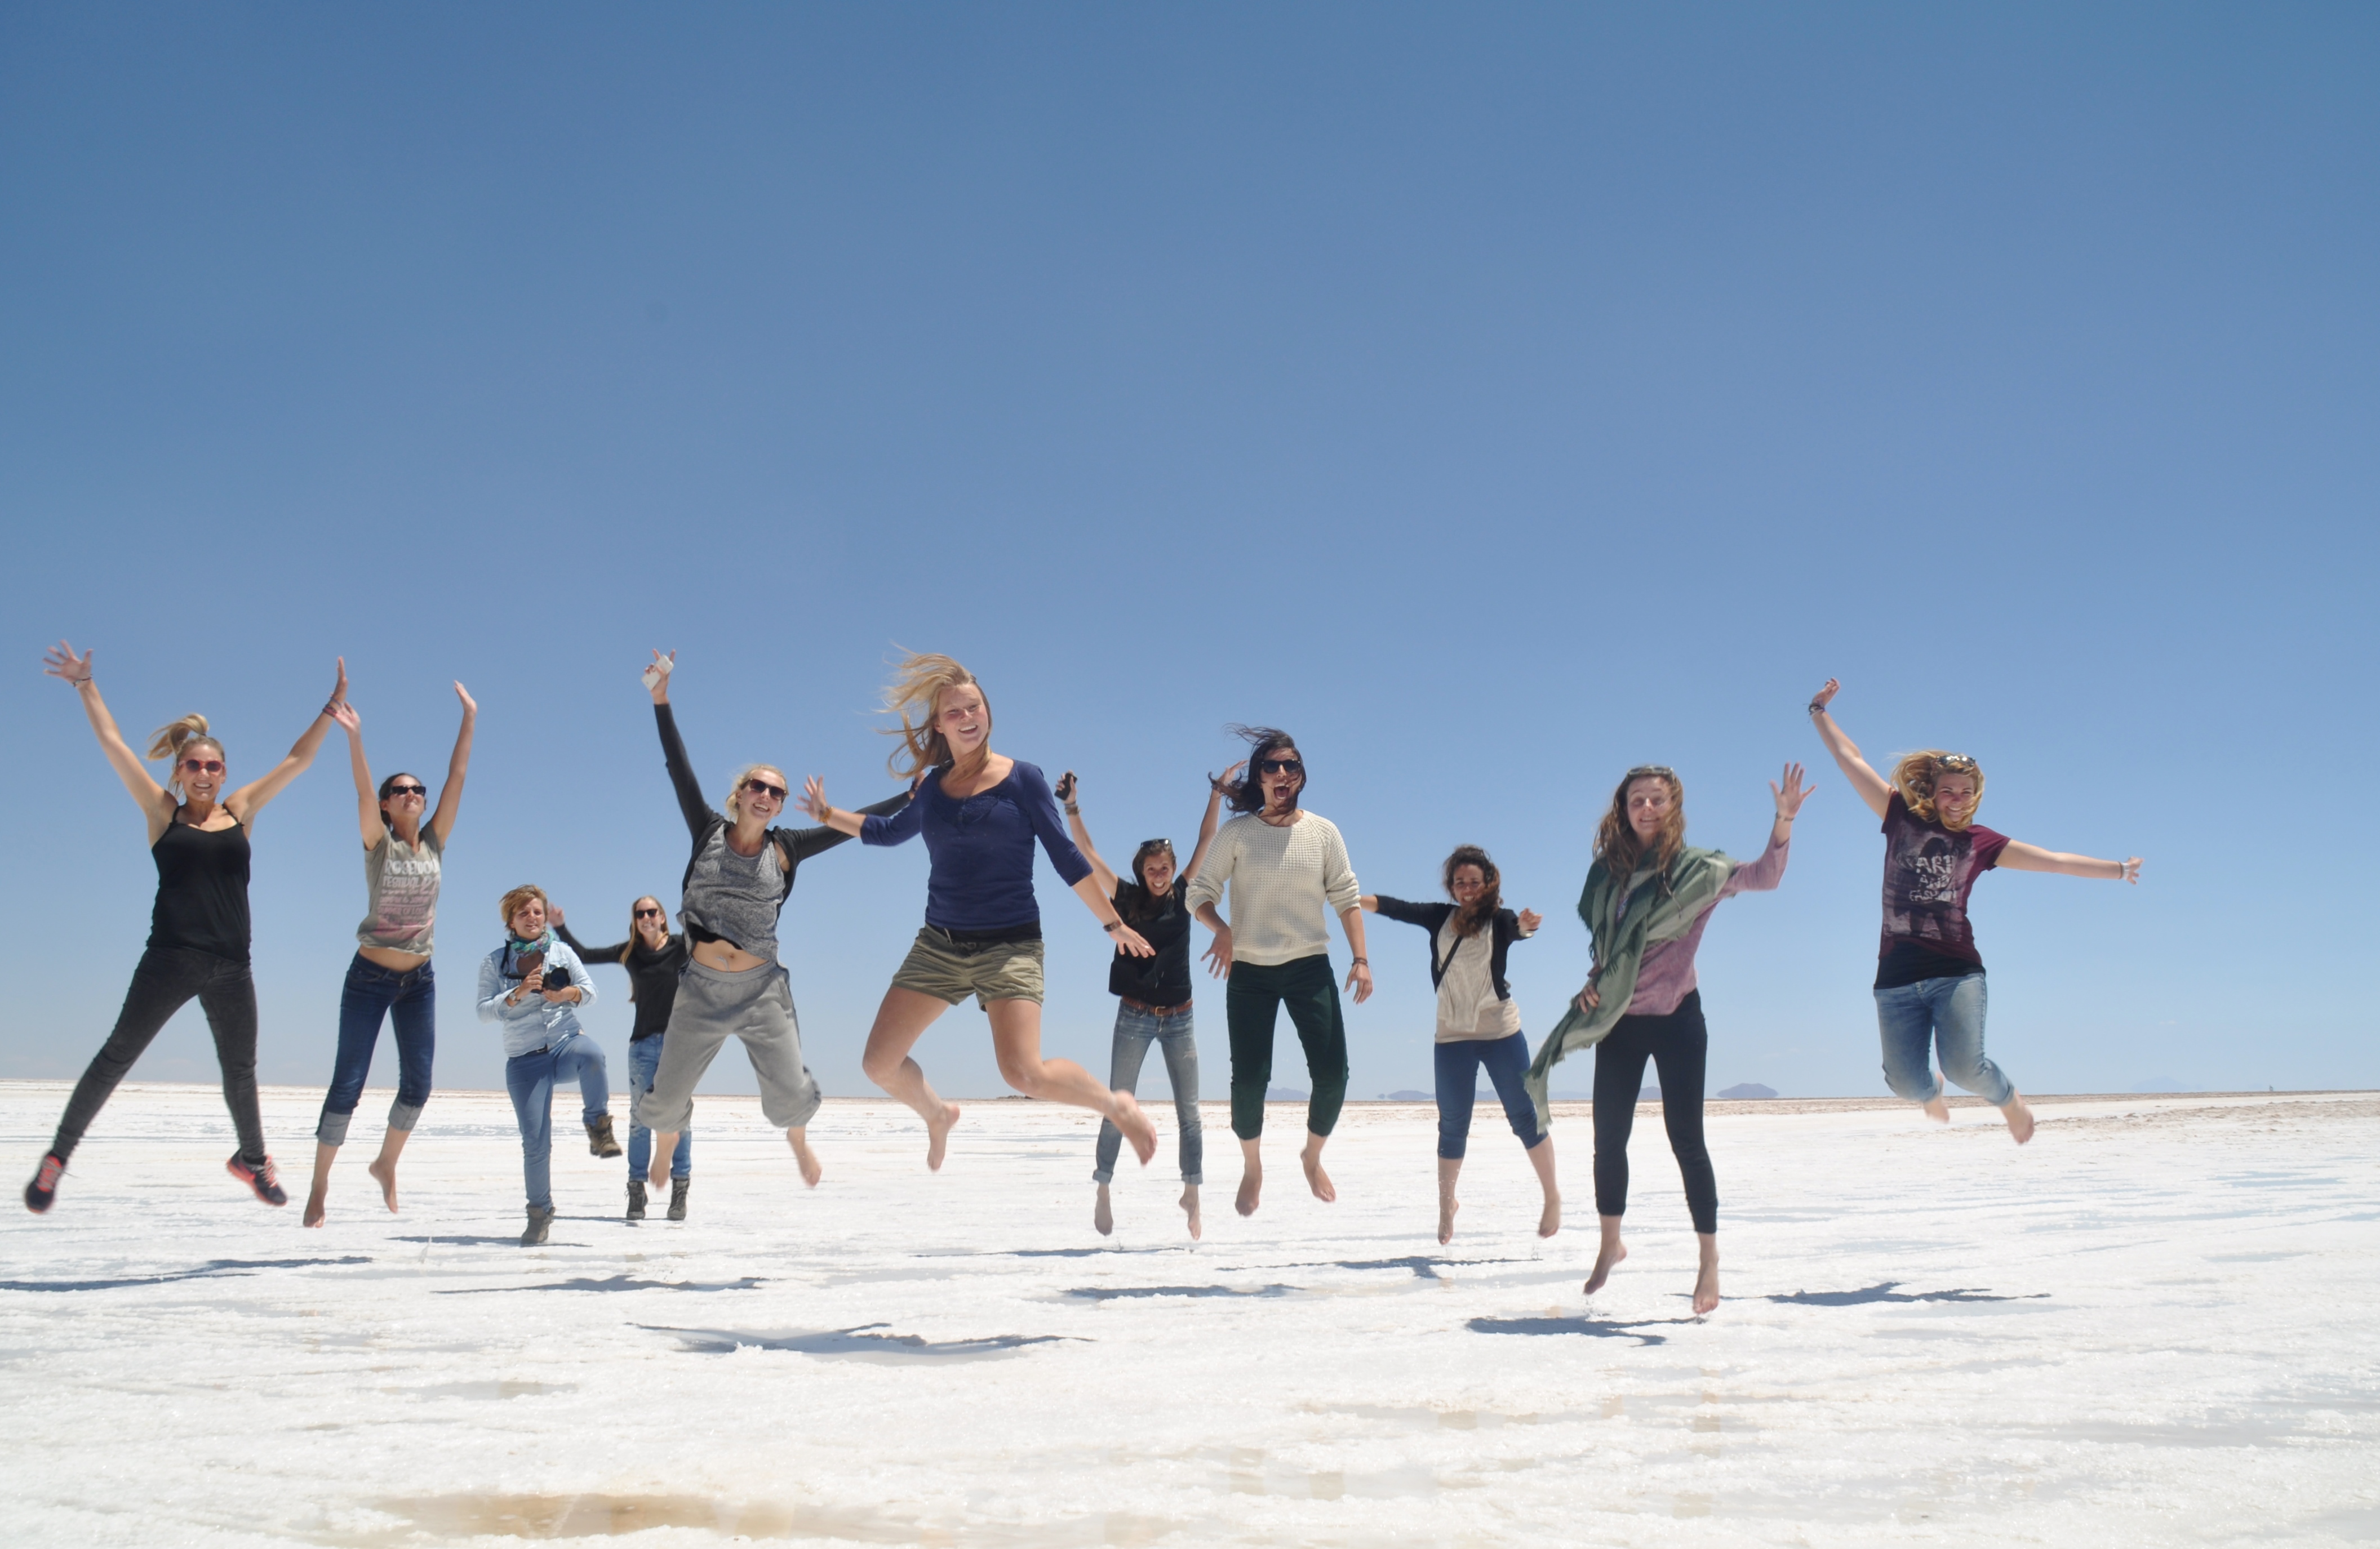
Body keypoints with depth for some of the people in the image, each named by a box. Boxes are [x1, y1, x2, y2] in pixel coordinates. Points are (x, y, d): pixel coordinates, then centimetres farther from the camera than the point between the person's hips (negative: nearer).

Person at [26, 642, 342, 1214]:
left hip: (230, 967, 3)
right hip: (169, 961, -3)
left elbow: (297, 760, 12)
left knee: (240, 1068, 15)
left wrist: (333, 707, 10)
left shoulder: (240, 811, 9)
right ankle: (58, 1155, 12)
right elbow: (113, 744, 1)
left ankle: (252, 1158, 34)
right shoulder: (163, 813, 3)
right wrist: (85, 686, -1)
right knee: (117, 1056, 0)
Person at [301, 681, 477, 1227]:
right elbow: (363, 789, -21)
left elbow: (457, 778, 0)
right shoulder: (378, 843, -5)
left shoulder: (434, 843, 4)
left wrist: (469, 720, -4)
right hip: (369, 977, -4)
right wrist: (354, 736, -35)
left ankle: (386, 1165, 27)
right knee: (347, 1084, -3)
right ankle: (320, 1186, 7)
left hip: (419, 980, 4)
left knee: (417, 1084, 4)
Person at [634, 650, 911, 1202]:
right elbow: (679, 771, -6)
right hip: (701, 988, 0)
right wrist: (661, 699, -13)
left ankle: (798, 1142, 34)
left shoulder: (785, 849, -1)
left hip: (762, 989, 0)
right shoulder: (709, 831, -1)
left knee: (789, 1093, -1)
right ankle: (666, 1149, 40)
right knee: (666, 1096, 6)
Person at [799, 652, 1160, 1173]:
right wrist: (828, 815, 22)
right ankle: (938, 1116, 32)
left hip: (1011, 944, -5)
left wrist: (1113, 923, 2)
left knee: (1026, 1074, -23)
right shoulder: (931, 786, 7)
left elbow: (1066, 857, 0)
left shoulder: (1022, 778, -5)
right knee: (880, 1064, 0)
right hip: (939, 944, 5)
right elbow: (893, 831, 28)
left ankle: (1118, 1105, 4)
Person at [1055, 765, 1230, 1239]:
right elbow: (1088, 855, -9)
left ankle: (1192, 1195, 10)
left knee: (1189, 1113, 3)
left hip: (1179, 1017, 2)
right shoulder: (1127, 898, -3)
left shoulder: (1181, 896, 3)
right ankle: (1103, 1192, 10)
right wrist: (1071, 808, -19)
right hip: (1135, 1017, -2)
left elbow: (1205, 843, 3)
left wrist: (1216, 797, -3)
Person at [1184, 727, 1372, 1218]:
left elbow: (1347, 898, 4)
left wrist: (1361, 959, -5)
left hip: (1310, 968, 1)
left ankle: (1313, 1156, 23)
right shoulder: (1236, 833, -3)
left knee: (1332, 1074, -6)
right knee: (1249, 1079, -2)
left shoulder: (1323, 832, 1)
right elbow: (1199, 894, -2)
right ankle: (1252, 1168, 25)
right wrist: (1221, 929, -22)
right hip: (1250, 972, -1)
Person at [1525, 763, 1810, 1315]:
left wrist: (1783, 820, -37)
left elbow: (1764, 876, -22)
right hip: (1619, 1021, 4)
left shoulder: (1697, 869, -7)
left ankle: (1709, 1259, 6)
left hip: (1676, 1019, -4)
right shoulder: (1609, 870, 4)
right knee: (1608, 1140, 9)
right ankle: (1610, 1245, 27)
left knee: (1685, 1139, -4)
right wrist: (1594, 981, -1)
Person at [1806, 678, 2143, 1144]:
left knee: (1964, 1065, -18)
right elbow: (1851, 760, 11)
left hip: (1956, 973, 0)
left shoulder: (1982, 843, 10)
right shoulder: (1902, 818, 8)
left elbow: (2054, 860, 14)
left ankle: (2008, 1097, 18)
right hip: (1897, 978, 1)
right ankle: (1931, 1093, 38)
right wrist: (1820, 711, 14)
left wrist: (2117, 869, 12)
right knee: (1904, 1081, -2)